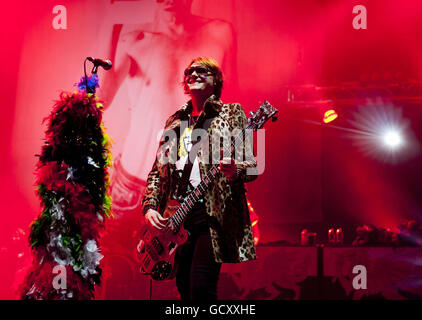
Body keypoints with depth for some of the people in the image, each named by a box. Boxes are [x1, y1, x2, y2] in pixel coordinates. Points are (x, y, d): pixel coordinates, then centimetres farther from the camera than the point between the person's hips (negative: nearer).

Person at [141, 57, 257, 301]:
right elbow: (157, 171, 20)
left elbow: (252, 166, -1)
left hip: (213, 214, -5)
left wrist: (233, 170, -24)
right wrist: (150, 207, 4)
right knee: (185, 290, 8)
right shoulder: (175, 121, 20)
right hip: (176, 218, 6)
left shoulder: (231, 113, 6)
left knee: (201, 289, -18)